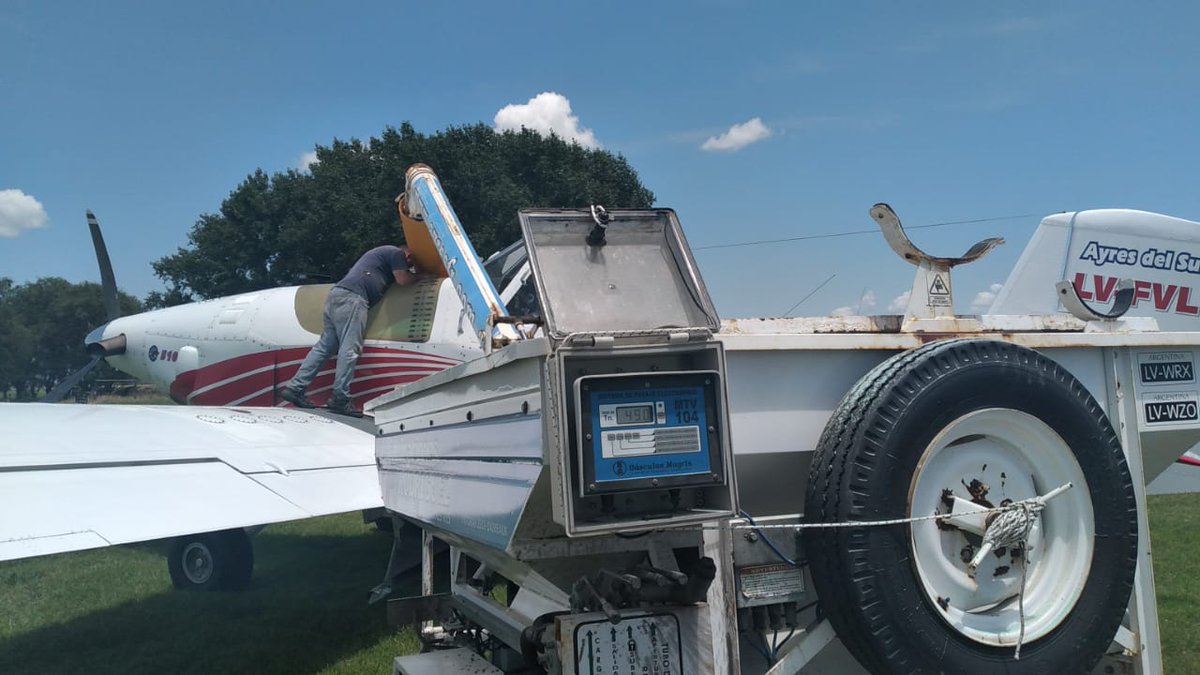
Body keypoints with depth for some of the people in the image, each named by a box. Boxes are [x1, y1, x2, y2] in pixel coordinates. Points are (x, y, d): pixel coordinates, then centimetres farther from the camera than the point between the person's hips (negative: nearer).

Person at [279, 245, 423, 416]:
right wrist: (420, 275, 21)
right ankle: (340, 399, -16)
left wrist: (413, 273, 39)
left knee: (325, 346, 7)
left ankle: (294, 388, 3)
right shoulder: (397, 252, 8)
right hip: (352, 297, -10)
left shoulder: (382, 252, 35)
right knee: (349, 349, -12)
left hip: (336, 294, 10)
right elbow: (403, 280, 6)